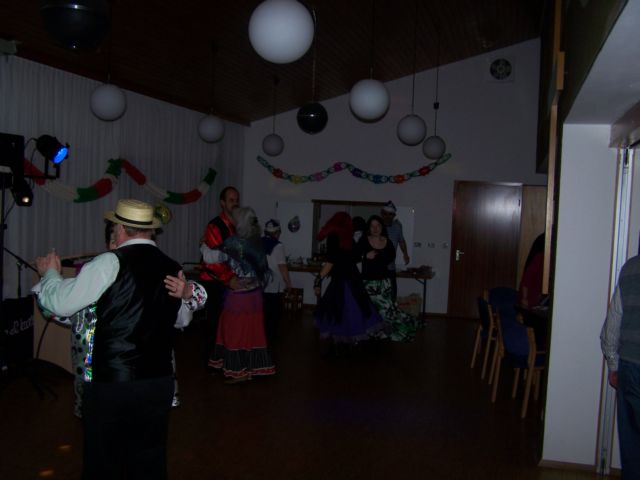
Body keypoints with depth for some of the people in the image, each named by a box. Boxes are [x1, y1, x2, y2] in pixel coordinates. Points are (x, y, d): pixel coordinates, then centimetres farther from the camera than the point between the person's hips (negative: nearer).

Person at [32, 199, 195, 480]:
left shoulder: (111, 263, -12)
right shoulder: (172, 268, 4)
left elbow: (60, 304, -6)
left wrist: (50, 273, 13)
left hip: (110, 384, -4)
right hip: (159, 383, 5)